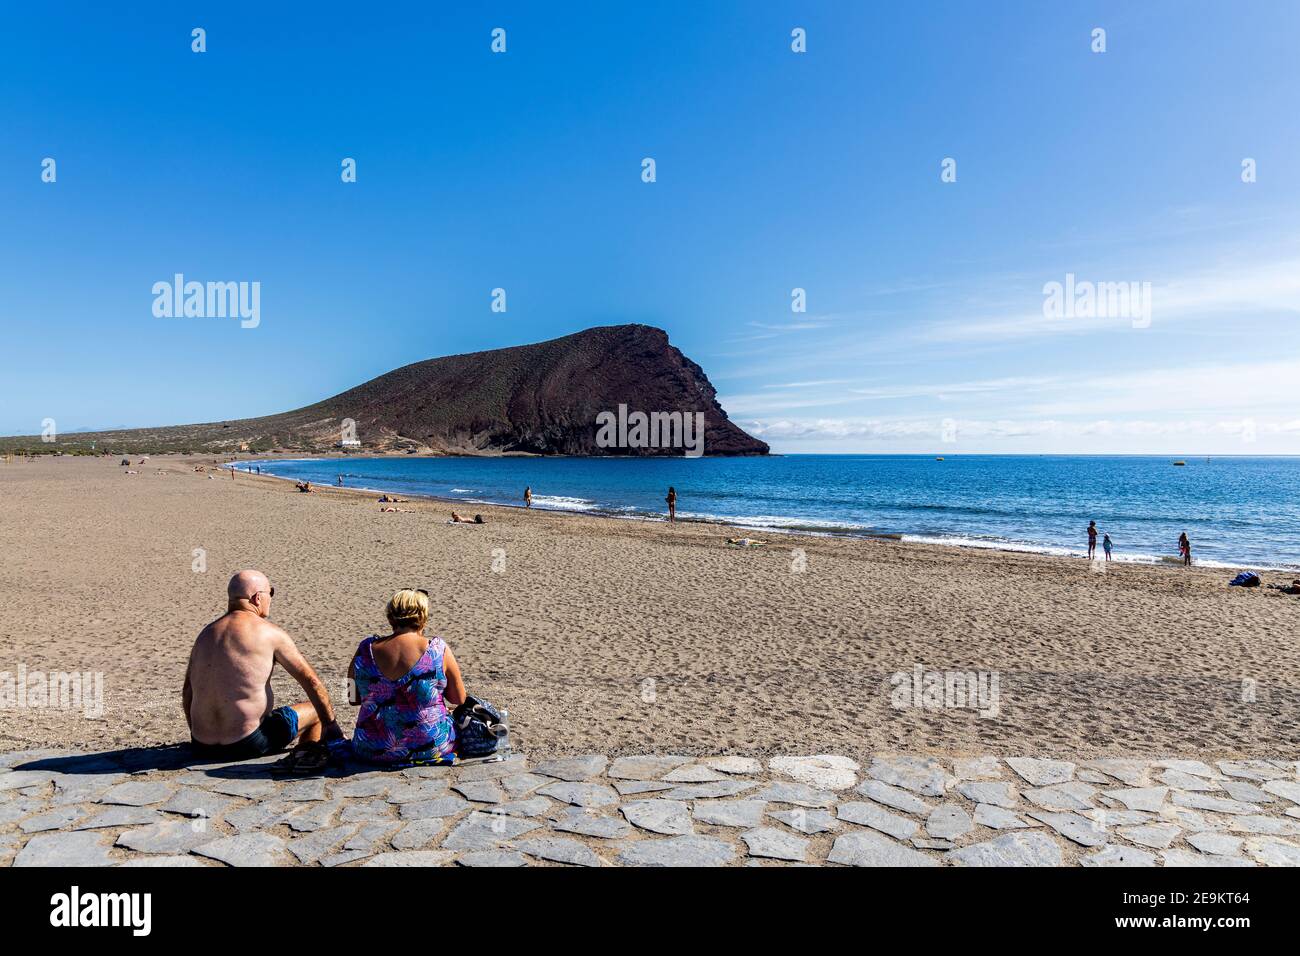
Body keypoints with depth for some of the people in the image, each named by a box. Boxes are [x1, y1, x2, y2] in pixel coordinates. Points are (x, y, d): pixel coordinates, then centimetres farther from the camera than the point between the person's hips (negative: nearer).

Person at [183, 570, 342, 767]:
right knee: (316, 709, 11)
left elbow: (187, 692, 16)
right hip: (247, 745, -6)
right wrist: (333, 728, 4)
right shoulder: (269, 633, -8)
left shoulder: (205, 633, 10)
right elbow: (311, 681, -5)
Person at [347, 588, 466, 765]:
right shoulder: (438, 649, -13)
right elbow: (459, 699, -2)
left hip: (373, 751, 2)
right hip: (431, 748, -2)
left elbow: (353, 699, 5)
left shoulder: (365, 649, -7)